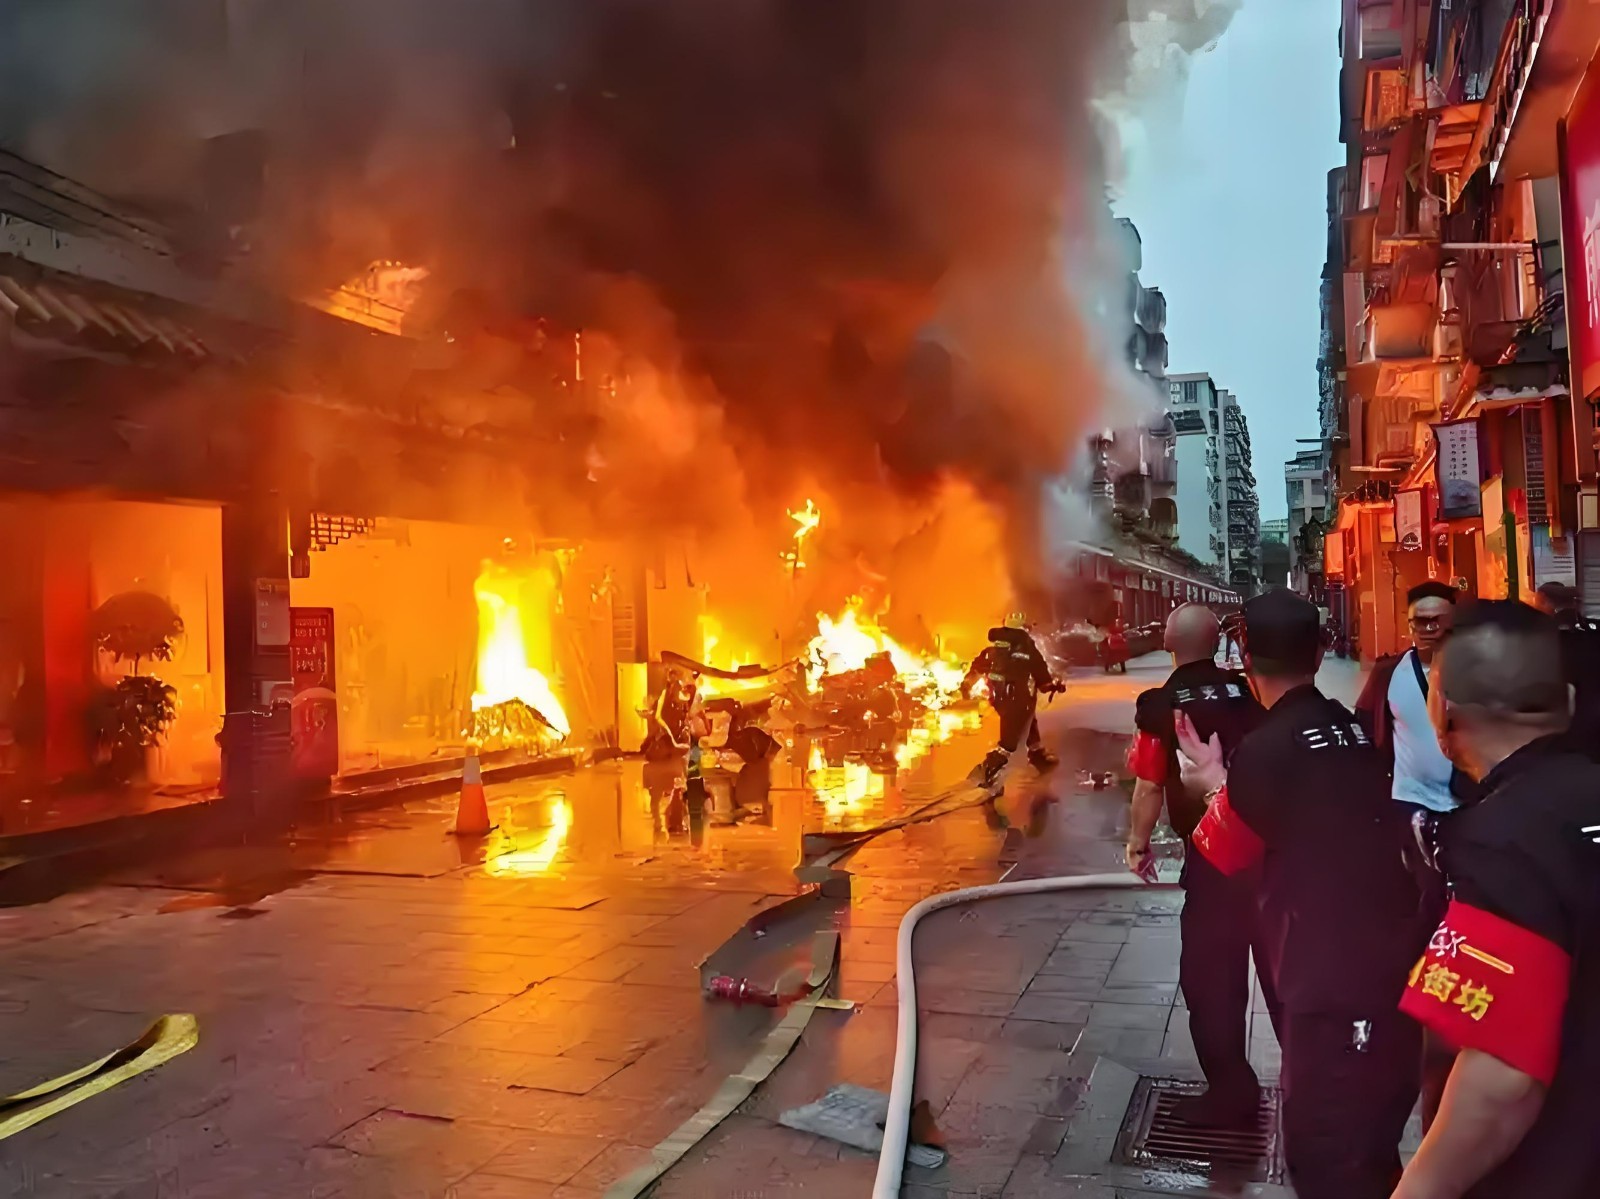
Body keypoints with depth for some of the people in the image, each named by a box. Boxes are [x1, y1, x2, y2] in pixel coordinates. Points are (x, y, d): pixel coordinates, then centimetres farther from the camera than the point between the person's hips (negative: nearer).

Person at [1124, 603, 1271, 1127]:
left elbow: (1150, 786, -10)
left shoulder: (1160, 704, -11)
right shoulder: (1248, 690, 1)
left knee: (1211, 973, 8)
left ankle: (1231, 1090, 14)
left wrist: (1138, 843, 4)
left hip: (1212, 855, -5)